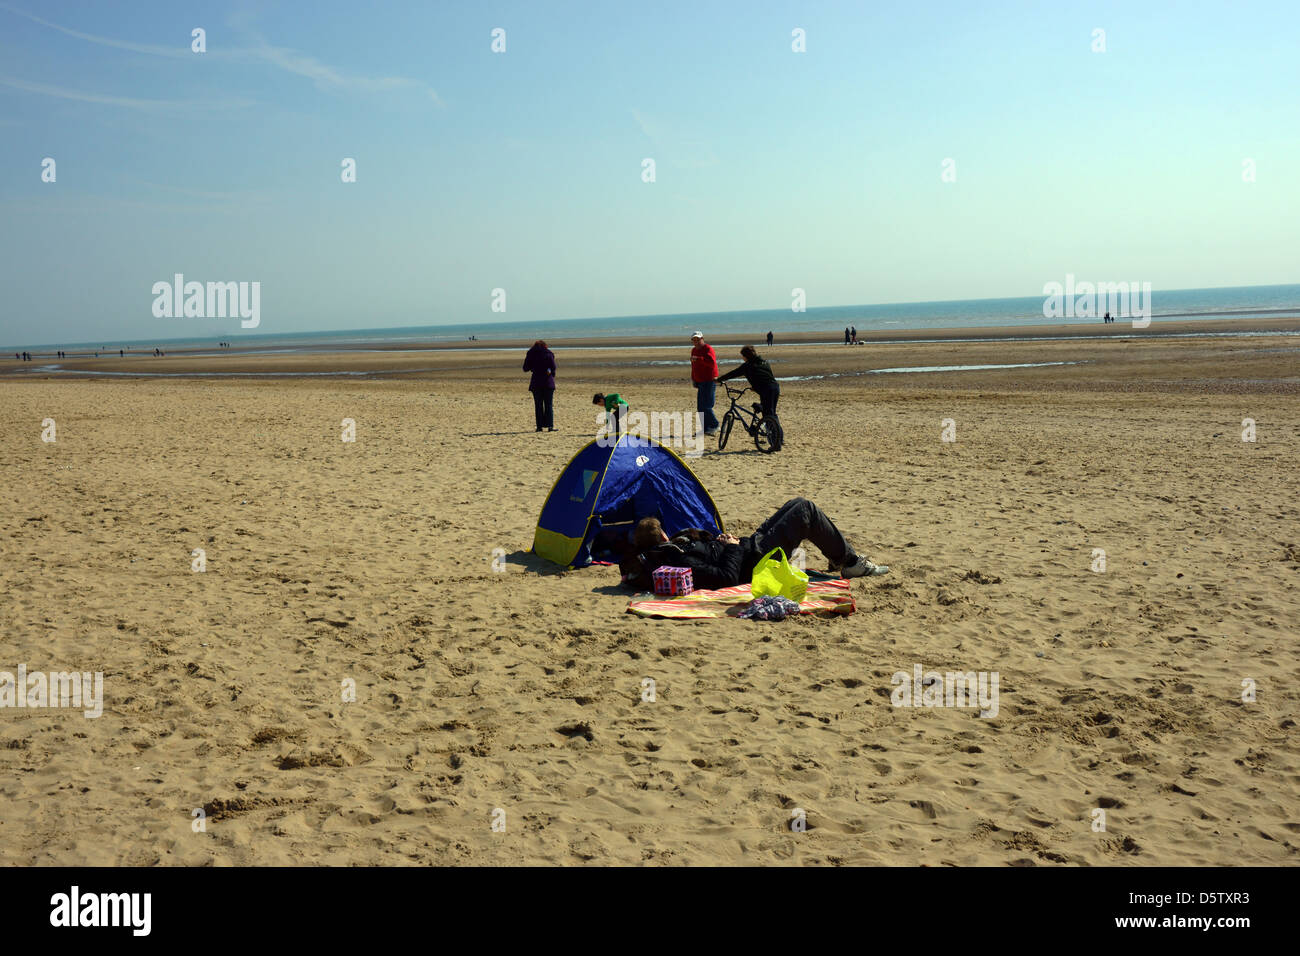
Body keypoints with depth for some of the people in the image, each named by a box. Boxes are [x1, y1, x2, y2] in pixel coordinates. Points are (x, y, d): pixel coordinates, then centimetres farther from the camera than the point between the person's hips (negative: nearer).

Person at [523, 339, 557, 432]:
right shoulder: (549, 354, 0)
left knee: (538, 405, 6)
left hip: (536, 383, 1)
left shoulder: (531, 354, 2)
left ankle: (539, 426, 0)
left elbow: (525, 368, 4)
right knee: (549, 405, 2)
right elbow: (553, 367, -6)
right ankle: (550, 425, -7)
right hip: (548, 383, -1)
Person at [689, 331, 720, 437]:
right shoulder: (694, 350, 17)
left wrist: (699, 359, -35)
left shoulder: (708, 349, -10)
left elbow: (712, 362, -27)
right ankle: (706, 428, 13)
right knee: (700, 407, 7)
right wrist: (693, 379, 20)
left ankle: (714, 426, 0)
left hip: (709, 381, -9)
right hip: (700, 382, 9)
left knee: (706, 406, -13)